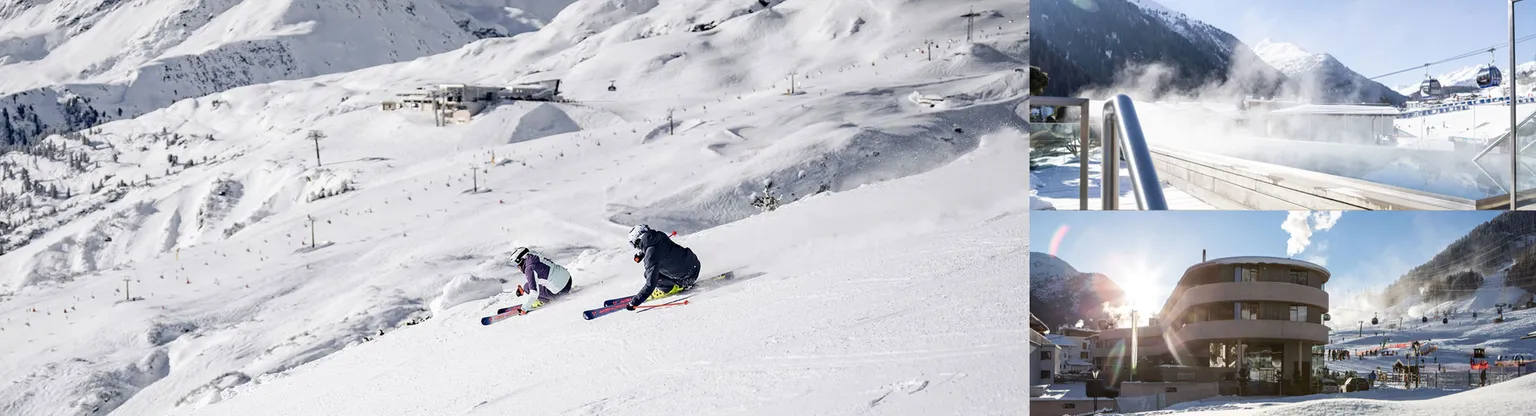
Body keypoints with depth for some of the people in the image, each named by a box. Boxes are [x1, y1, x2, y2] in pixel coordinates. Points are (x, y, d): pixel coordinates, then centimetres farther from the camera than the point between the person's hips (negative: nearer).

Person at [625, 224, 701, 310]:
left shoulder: (652, 255, -27)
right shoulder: (660, 236, -5)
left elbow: (651, 284, -30)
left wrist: (634, 302, -27)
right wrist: (641, 253, 11)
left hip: (689, 277, -8)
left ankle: (678, 287, 0)